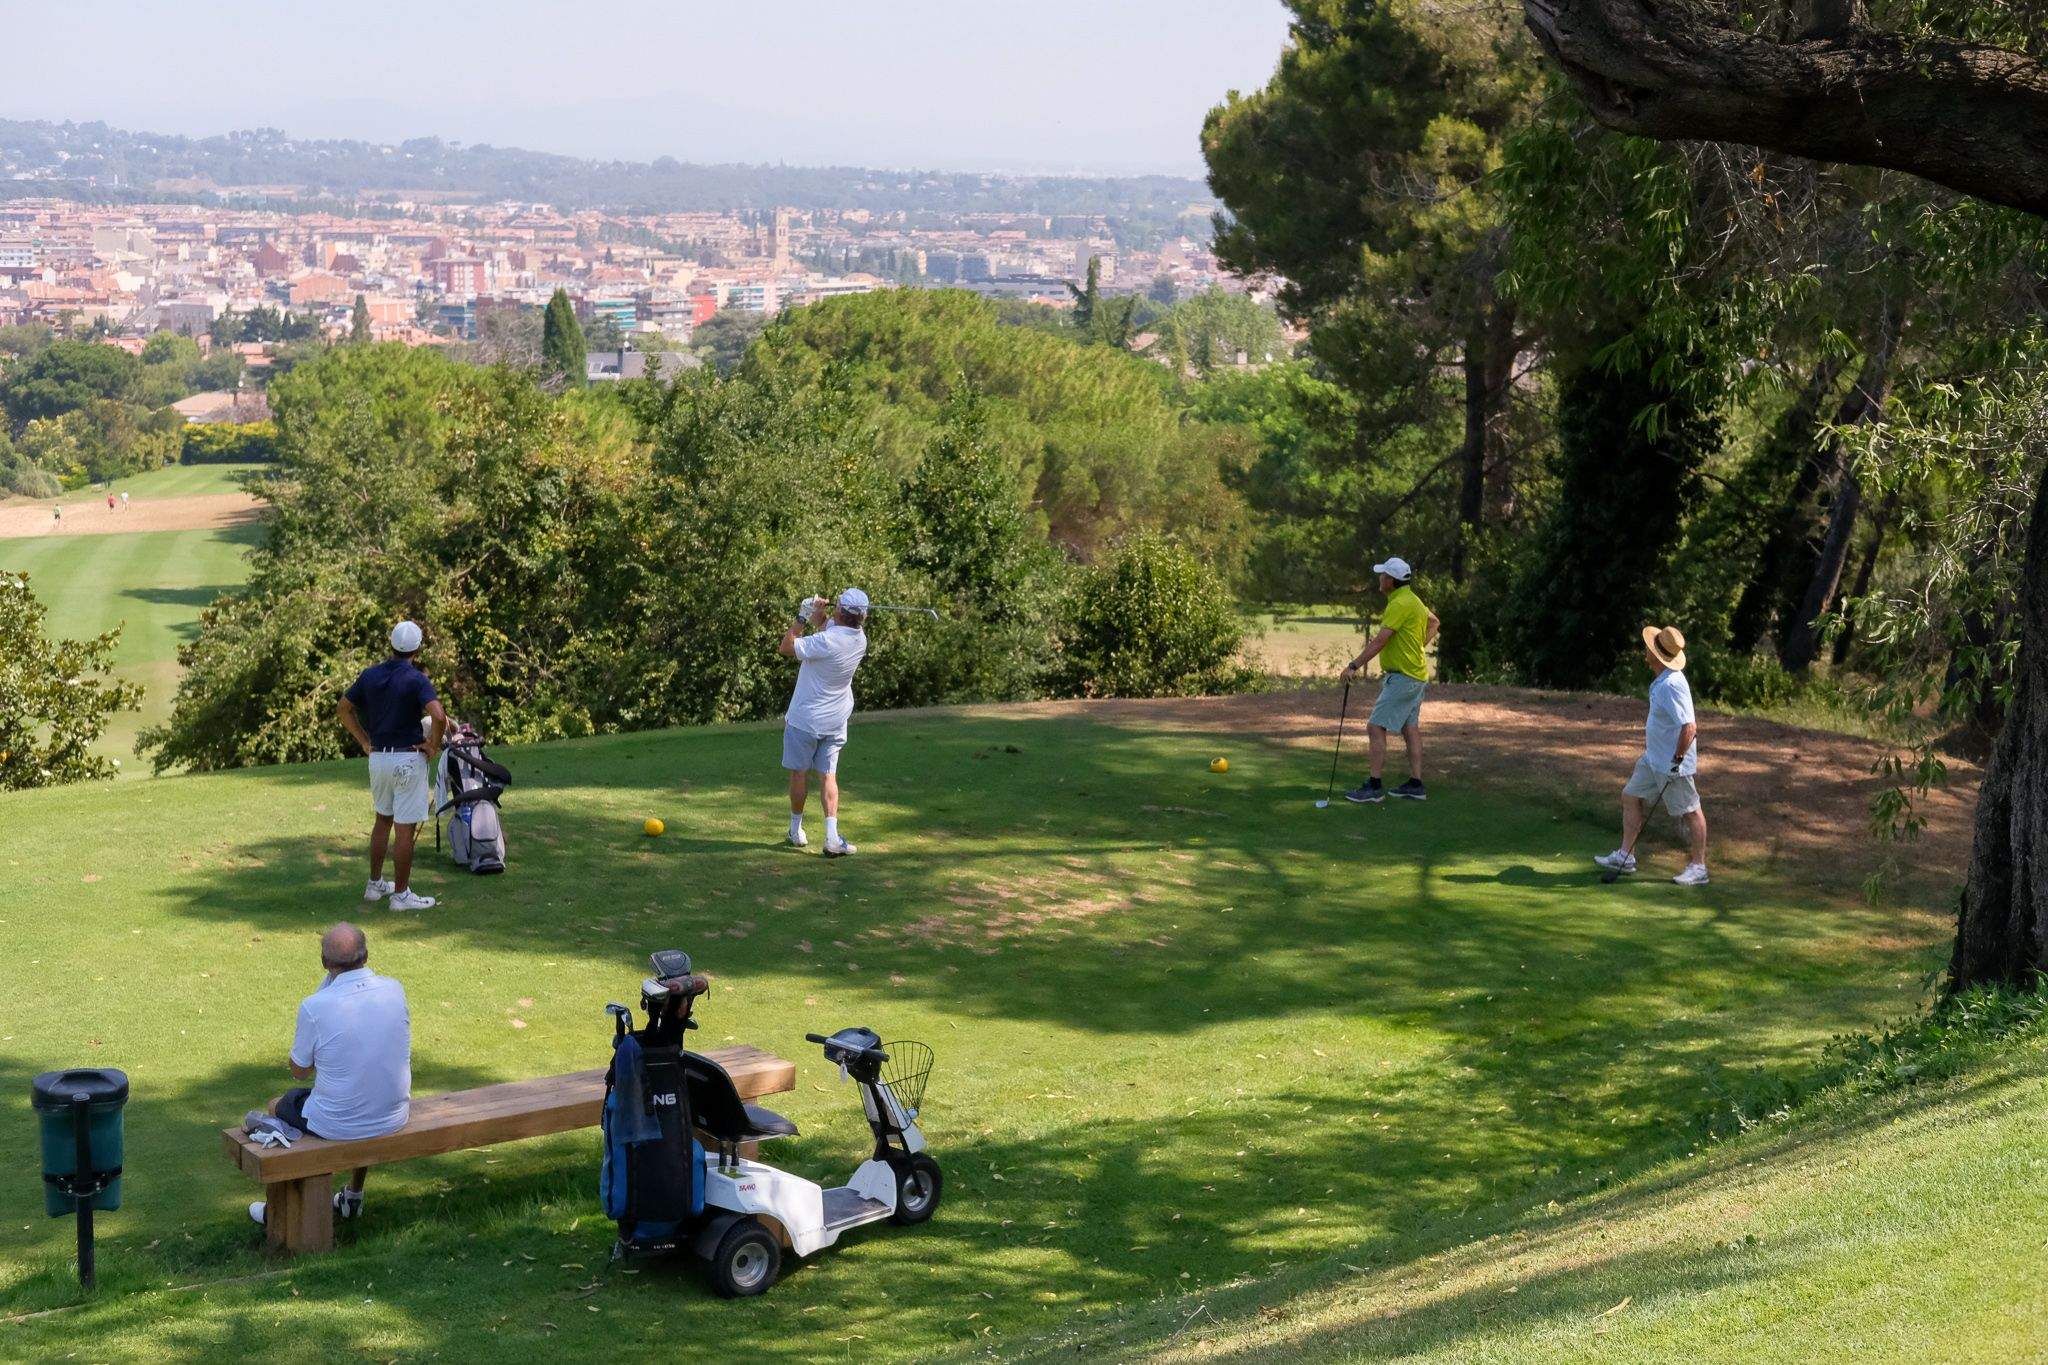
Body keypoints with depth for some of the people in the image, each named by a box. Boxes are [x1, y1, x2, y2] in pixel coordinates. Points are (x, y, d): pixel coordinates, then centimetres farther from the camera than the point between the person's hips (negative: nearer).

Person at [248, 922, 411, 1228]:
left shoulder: (315, 1007, -22)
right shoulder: (395, 990, -9)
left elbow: (299, 1071, -5)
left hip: (337, 1125, -4)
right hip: (394, 1118, 4)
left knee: (278, 1106, 28)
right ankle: (353, 1197, 48)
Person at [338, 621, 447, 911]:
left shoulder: (370, 675, 4)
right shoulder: (416, 680, -14)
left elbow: (343, 708, 12)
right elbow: (439, 716, -27)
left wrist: (364, 742, 14)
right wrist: (434, 746, -11)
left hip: (377, 757, 6)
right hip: (409, 759, -6)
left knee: (383, 819, 23)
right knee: (405, 829, 1)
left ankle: (375, 884, 29)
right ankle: (400, 894, 5)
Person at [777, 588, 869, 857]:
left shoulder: (826, 641, -27)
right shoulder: (860, 640, -5)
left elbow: (785, 648, -19)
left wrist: (803, 618, -13)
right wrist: (819, 619, -7)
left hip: (804, 719, -5)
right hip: (835, 721, 5)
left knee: (800, 772, 10)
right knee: (828, 776, 7)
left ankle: (796, 831, 22)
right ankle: (832, 837, -6)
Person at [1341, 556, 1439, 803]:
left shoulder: (1400, 604, -20)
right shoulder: (1413, 601, 12)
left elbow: (1380, 641, -25)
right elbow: (1434, 621, 30)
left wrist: (1354, 666, -24)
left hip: (1402, 678, -11)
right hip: (1416, 674, 11)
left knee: (1375, 727, -10)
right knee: (1410, 728, 13)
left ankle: (1374, 786, -11)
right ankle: (1415, 785, 16)